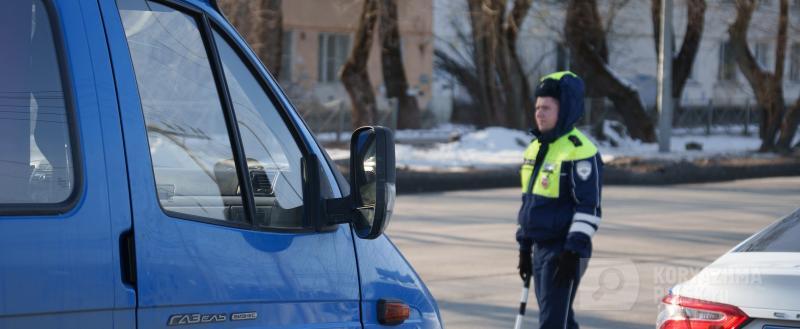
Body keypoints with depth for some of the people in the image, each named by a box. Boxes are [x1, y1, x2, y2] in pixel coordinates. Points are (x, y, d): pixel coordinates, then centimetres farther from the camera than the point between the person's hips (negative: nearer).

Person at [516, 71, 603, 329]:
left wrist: (574, 251, -22)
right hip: (540, 248, 9)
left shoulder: (580, 152, -15)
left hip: (564, 252, -9)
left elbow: (589, 208, -17)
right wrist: (524, 246, 20)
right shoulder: (535, 148, 13)